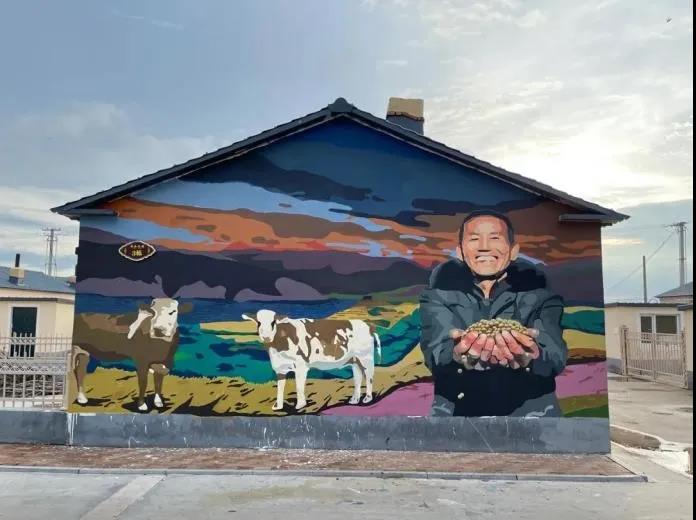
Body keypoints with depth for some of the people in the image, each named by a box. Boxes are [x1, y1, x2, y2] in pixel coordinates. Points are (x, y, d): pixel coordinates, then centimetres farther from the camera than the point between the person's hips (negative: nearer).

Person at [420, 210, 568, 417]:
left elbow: (555, 355, -13)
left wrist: (530, 354, -34)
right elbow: (435, 352, -14)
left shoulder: (535, 289, -1)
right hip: (459, 411, 0)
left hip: (529, 410, 1)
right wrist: (457, 354, -36)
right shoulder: (441, 291, -2)